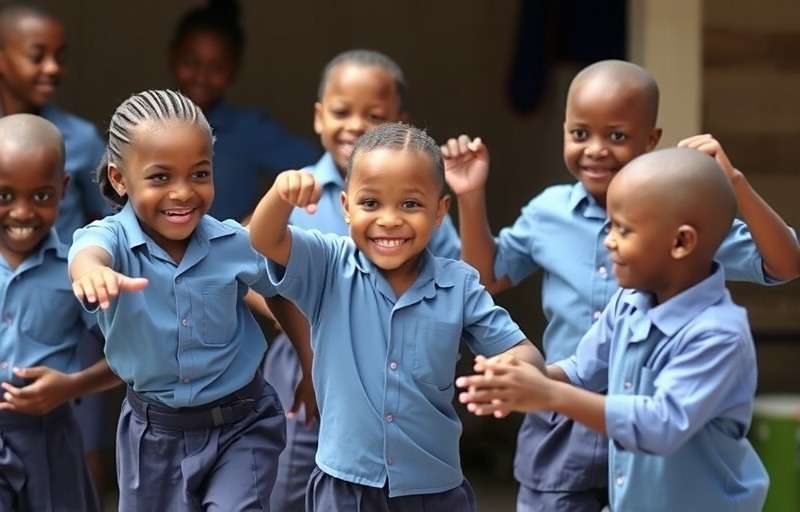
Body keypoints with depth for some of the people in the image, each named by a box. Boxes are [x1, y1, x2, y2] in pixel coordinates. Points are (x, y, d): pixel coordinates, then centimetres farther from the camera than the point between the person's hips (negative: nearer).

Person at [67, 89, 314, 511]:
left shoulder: (236, 244, -13)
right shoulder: (113, 238, -19)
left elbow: (280, 294, 8)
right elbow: (90, 251, -45)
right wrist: (91, 270, -69)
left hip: (241, 427, -1)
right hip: (154, 434, 1)